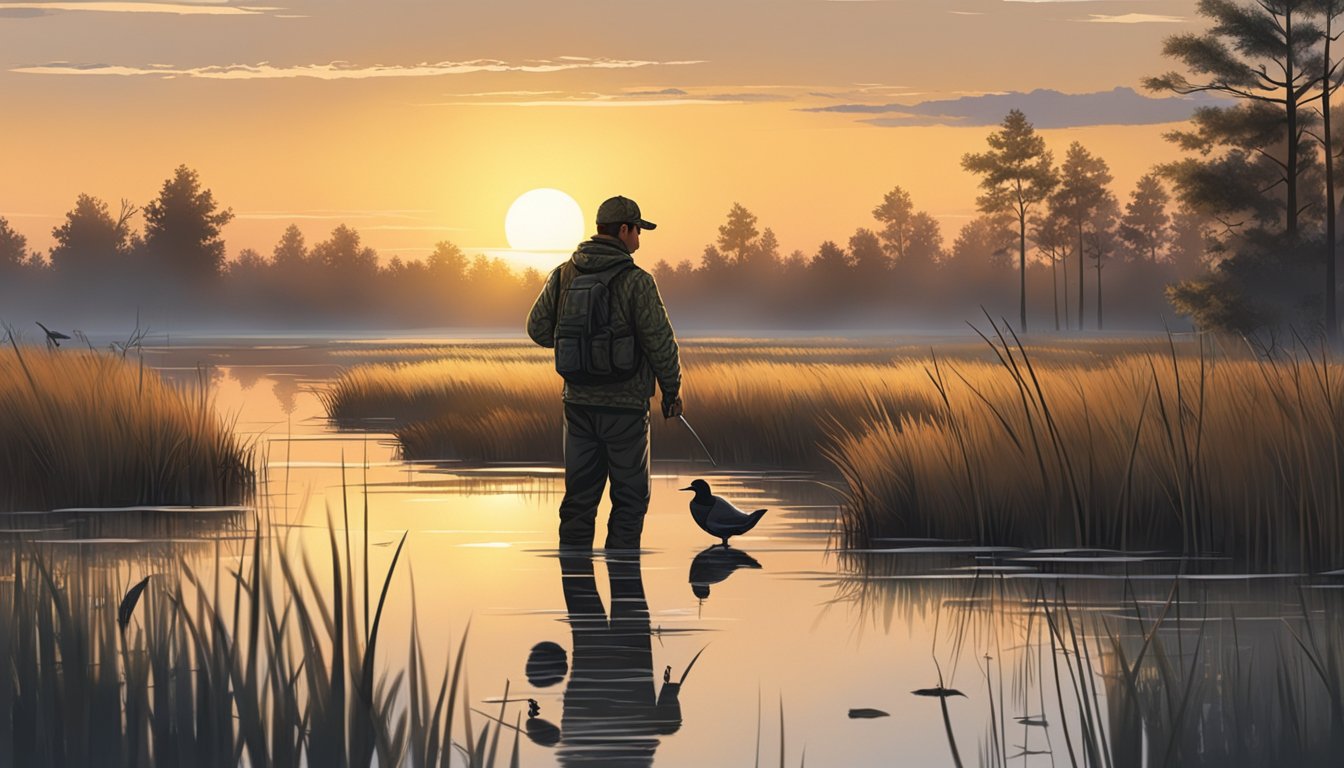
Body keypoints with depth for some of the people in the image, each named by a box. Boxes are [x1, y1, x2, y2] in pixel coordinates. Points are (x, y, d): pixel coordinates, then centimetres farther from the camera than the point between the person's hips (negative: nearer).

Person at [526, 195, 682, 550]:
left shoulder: (563, 275, 2)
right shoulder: (636, 281, -14)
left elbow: (538, 328, 8)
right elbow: (660, 342, -13)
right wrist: (672, 391, 1)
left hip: (577, 401, 5)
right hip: (625, 402, -5)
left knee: (579, 494, 11)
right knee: (630, 496, 6)